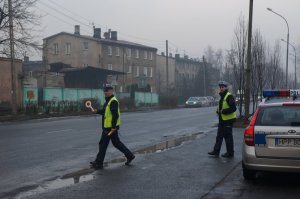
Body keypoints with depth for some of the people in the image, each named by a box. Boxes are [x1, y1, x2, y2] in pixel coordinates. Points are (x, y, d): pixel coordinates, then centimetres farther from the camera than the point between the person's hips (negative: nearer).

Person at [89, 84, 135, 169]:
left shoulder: (113, 101, -17)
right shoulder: (108, 101, 16)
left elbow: (115, 115, -24)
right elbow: (105, 111, 26)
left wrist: (113, 126, -26)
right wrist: (97, 111, 10)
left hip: (110, 128, -10)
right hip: (108, 127, 10)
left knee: (103, 144, -2)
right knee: (117, 143, 16)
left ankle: (99, 163, 6)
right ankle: (130, 156, 22)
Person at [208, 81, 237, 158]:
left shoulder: (229, 96, -14)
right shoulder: (222, 97, 16)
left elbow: (233, 108, -21)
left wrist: (223, 111, -20)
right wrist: (218, 111, 9)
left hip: (228, 120, -9)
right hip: (222, 120, 9)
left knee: (228, 137, 0)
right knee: (219, 136, 11)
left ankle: (230, 153, 10)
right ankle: (216, 151, 16)